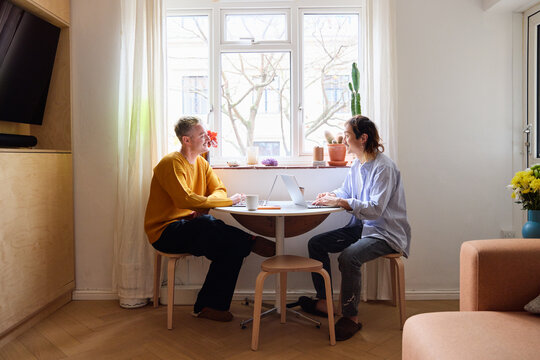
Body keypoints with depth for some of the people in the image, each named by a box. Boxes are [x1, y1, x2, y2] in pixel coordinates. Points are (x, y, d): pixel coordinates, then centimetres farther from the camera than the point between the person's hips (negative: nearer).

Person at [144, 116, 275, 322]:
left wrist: (203, 208, -16)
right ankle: (250, 242, -8)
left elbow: (219, 189, 7)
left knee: (232, 246, -15)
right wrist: (228, 201, -24)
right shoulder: (171, 163, -14)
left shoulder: (201, 163, 12)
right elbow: (185, 199, -28)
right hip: (165, 231, -8)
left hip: (188, 226, 8)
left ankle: (208, 306, -6)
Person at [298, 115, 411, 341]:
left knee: (348, 257, -33)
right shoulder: (357, 165, 9)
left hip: (386, 233, -9)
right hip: (360, 227, 9)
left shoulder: (384, 167, -18)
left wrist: (340, 201, -28)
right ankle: (323, 302, 11)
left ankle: (351, 317, -12)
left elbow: (376, 209, -26)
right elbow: (345, 191, 20)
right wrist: (330, 195, -2)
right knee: (316, 244, 3)